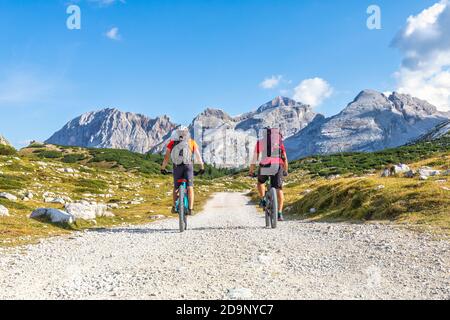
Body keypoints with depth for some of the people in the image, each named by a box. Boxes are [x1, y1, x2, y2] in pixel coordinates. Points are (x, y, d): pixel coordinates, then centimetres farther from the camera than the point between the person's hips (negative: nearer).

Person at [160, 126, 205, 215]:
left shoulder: (172, 143, 9)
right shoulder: (192, 142, 8)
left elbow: (166, 157, 9)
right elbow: (198, 156, 10)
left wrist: (162, 168, 20)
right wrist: (202, 167, 21)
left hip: (177, 167, 1)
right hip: (188, 166, -1)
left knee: (176, 187, 19)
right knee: (190, 188, 2)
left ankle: (174, 207, 23)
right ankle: (190, 209, -8)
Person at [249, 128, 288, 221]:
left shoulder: (259, 142, 16)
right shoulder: (280, 142, 19)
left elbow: (254, 159, 14)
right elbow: (285, 158, 20)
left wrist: (251, 171, 24)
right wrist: (286, 171, 32)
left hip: (264, 167, 0)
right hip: (277, 167, 0)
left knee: (261, 182, 30)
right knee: (279, 190, 10)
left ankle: (263, 200, 12)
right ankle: (279, 214, 0)